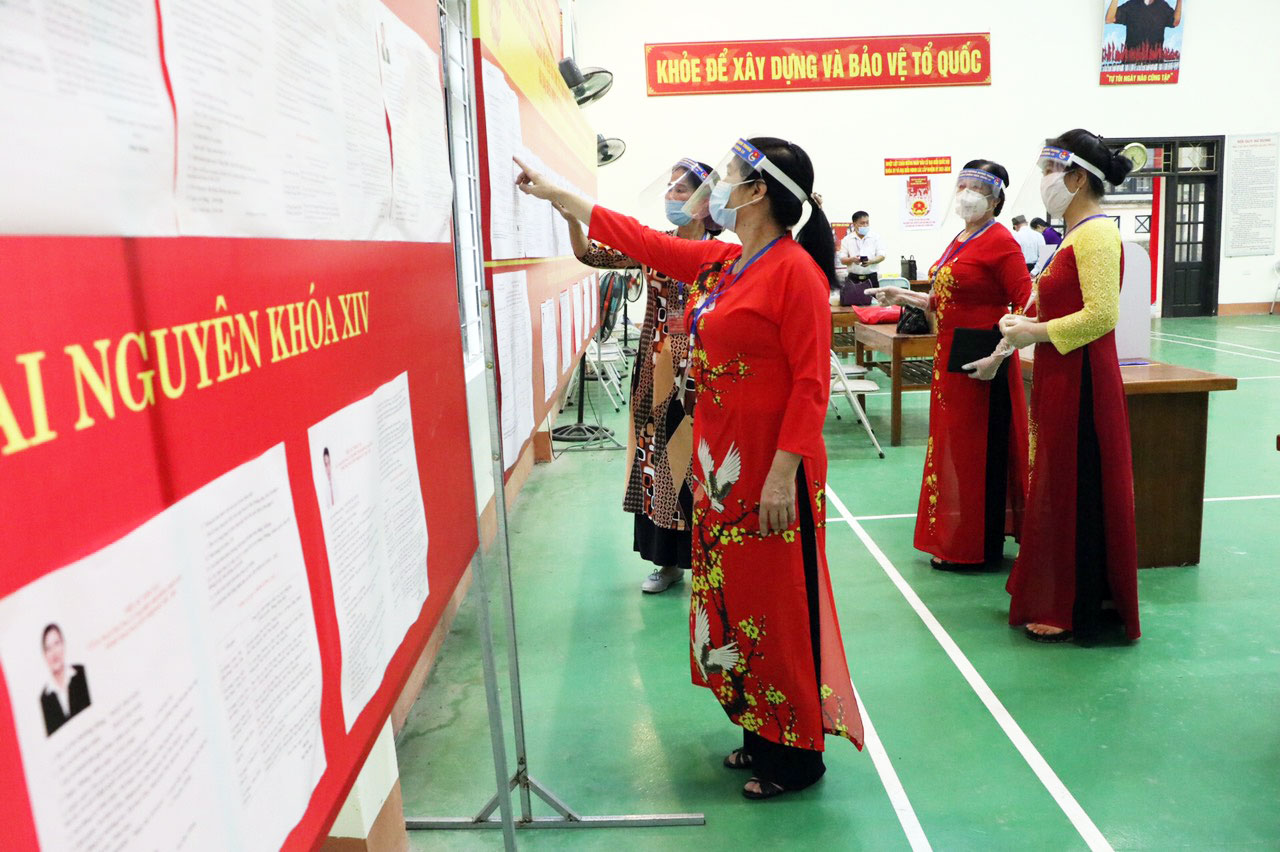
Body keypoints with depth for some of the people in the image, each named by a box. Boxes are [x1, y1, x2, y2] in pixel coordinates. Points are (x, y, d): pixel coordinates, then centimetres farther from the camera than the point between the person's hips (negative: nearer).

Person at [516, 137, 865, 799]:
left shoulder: (794, 269, -13)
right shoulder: (718, 264, 10)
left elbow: (811, 380, -17)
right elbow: (638, 239, 17)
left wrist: (783, 472, -20)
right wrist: (553, 192, 21)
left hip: (771, 468, -8)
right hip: (721, 461, 8)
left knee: (778, 604, 3)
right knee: (735, 596, 15)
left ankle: (797, 754, 21)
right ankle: (762, 734, 32)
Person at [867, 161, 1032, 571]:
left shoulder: (999, 241, -12)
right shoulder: (960, 241, 14)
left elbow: (1026, 307, -17)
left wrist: (998, 356, -24)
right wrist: (905, 297, 14)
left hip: (980, 365, -9)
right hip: (950, 358, 9)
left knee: (978, 451, 1)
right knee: (953, 447, 15)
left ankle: (977, 547, 14)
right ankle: (953, 539, 27)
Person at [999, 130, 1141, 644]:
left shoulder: (1096, 233, -15)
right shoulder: (1078, 233, 14)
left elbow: (1102, 315, -24)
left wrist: (1035, 333, -15)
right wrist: (1025, 327, 7)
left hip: (1080, 383, -10)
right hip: (1062, 381, 10)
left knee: (1076, 493, 0)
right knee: (1060, 489, 15)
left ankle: (1076, 612, 13)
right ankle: (1059, 597, 28)